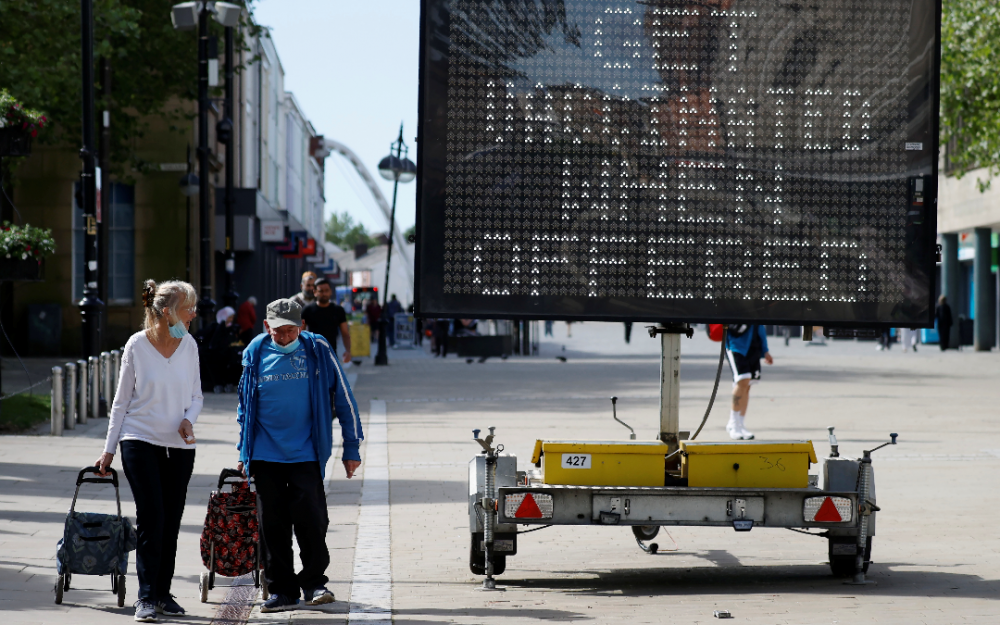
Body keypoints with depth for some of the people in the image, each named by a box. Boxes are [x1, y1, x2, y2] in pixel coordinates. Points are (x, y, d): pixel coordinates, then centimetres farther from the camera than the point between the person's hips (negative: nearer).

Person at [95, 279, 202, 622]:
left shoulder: (189, 345, 3)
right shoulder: (137, 346, -6)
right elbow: (122, 400, 1)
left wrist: (188, 419, -8)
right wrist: (109, 449, 3)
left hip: (179, 445, 4)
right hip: (141, 440, -4)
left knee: (171, 523, 6)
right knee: (151, 517, -10)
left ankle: (163, 593, 16)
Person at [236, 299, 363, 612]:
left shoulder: (318, 350, -2)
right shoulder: (256, 353, 4)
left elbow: (343, 399, 4)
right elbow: (245, 405, 16)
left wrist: (351, 448, 4)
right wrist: (244, 452, 16)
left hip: (306, 454, -2)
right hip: (265, 455, 2)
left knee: (310, 519, -7)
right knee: (273, 524, 5)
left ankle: (314, 583, 9)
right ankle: (281, 589, 14)